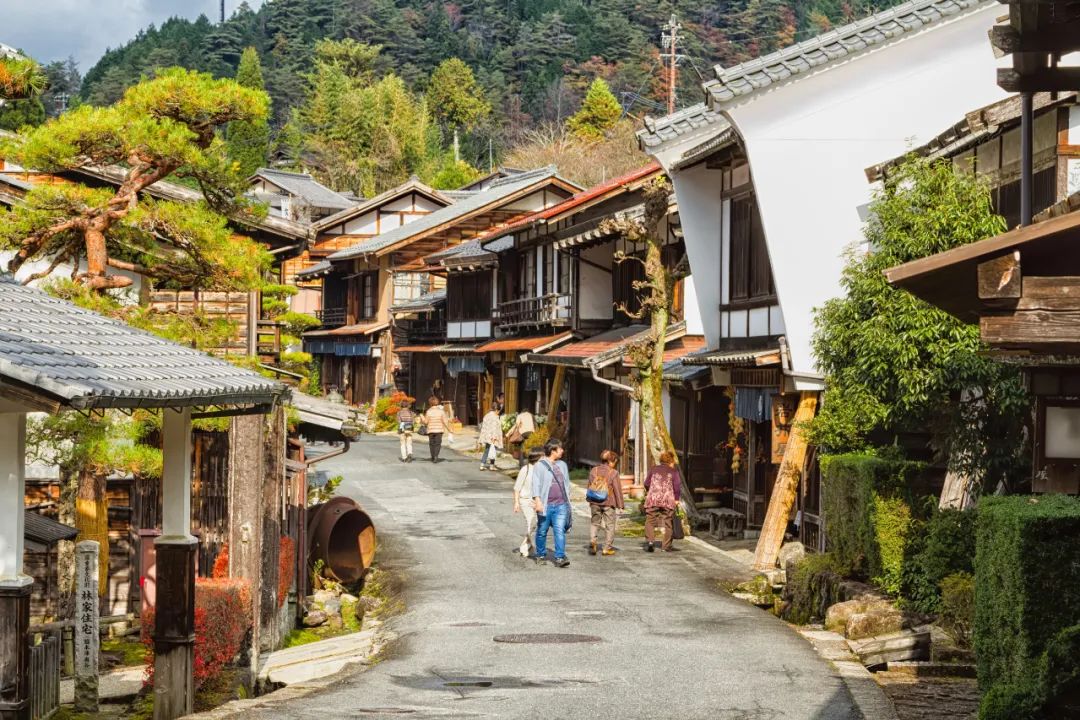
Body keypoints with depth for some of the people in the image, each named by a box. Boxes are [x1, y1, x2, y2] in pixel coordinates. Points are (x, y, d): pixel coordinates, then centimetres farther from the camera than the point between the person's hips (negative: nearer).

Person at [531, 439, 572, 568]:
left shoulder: (562, 465, 16)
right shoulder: (539, 466, -1)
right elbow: (536, 484, -8)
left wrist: (567, 501, 22)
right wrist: (537, 501, -19)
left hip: (561, 505, 3)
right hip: (546, 505, -3)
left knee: (560, 531, -8)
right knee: (542, 532, 7)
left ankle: (560, 558, -11)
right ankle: (541, 556, 22)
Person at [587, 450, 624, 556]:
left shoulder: (593, 471, 3)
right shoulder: (613, 473, -10)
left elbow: (590, 487, 11)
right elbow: (617, 490, -8)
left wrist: (590, 502, 21)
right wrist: (620, 505, 1)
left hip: (595, 503, 4)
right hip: (608, 503, -4)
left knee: (595, 522, 17)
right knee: (609, 525, 8)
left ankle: (592, 540, -8)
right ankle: (607, 548, 9)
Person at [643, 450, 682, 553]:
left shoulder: (653, 470, 11)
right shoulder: (673, 471, 4)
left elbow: (646, 484, 11)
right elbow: (677, 486, -4)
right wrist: (676, 499, 4)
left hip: (653, 499, 1)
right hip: (668, 500, -1)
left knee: (650, 521, 3)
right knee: (668, 523, 6)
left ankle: (649, 540, -19)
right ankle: (667, 546, 6)